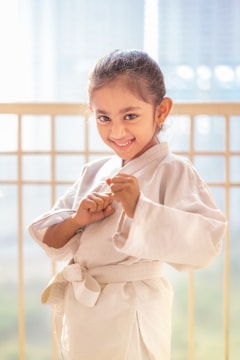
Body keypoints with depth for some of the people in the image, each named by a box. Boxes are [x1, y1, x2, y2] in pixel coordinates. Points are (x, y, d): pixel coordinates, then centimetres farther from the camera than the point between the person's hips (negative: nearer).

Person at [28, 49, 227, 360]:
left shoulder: (173, 172, -13)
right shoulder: (94, 172, 6)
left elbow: (204, 243, -26)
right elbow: (49, 240, 7)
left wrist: (138, 208, -33)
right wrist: (77, 221, -14)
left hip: (130, 319, -6)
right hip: (79, 314, 6)